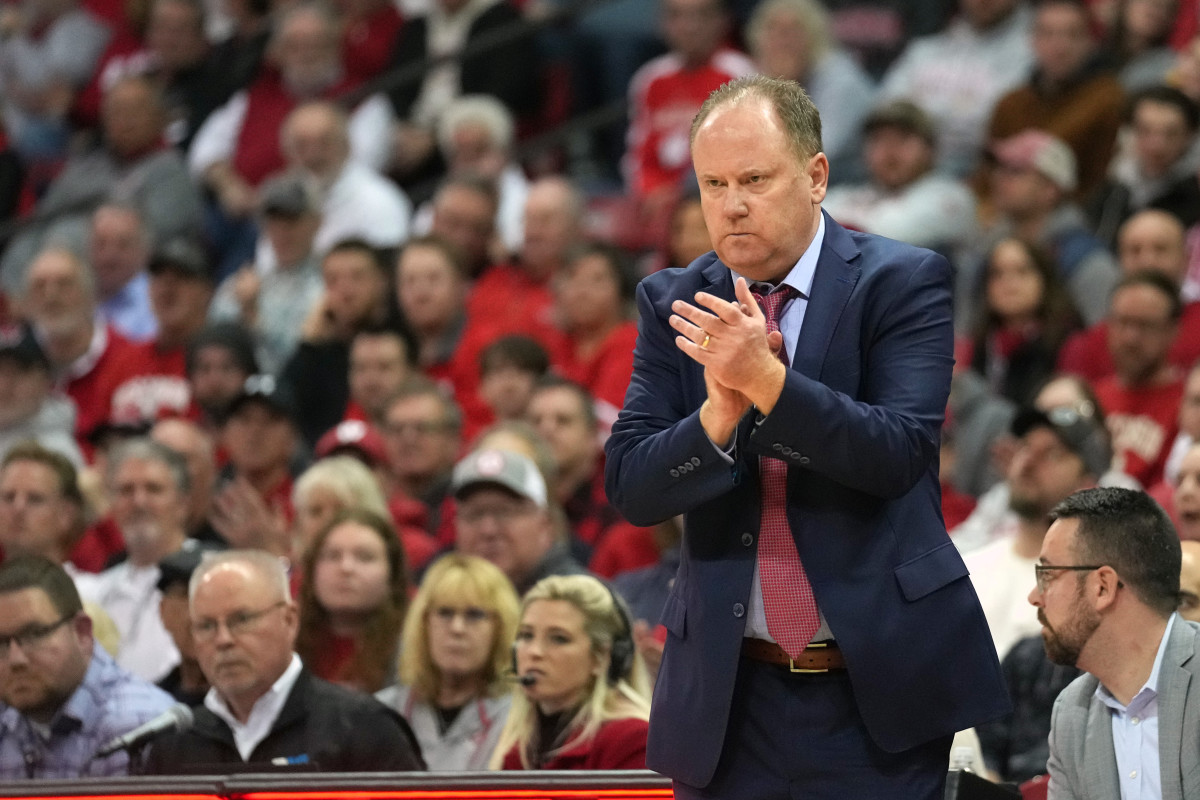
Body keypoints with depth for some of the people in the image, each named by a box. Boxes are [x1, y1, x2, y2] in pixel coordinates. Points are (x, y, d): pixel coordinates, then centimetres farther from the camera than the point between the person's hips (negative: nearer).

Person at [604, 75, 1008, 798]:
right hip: (729, 695, 3)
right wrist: (721, 411, -21)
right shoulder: (674, 305, 6)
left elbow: (901, 452, -16)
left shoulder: (903, 282, -3)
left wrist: (765, 378, -26)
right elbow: (628, 485, -2)